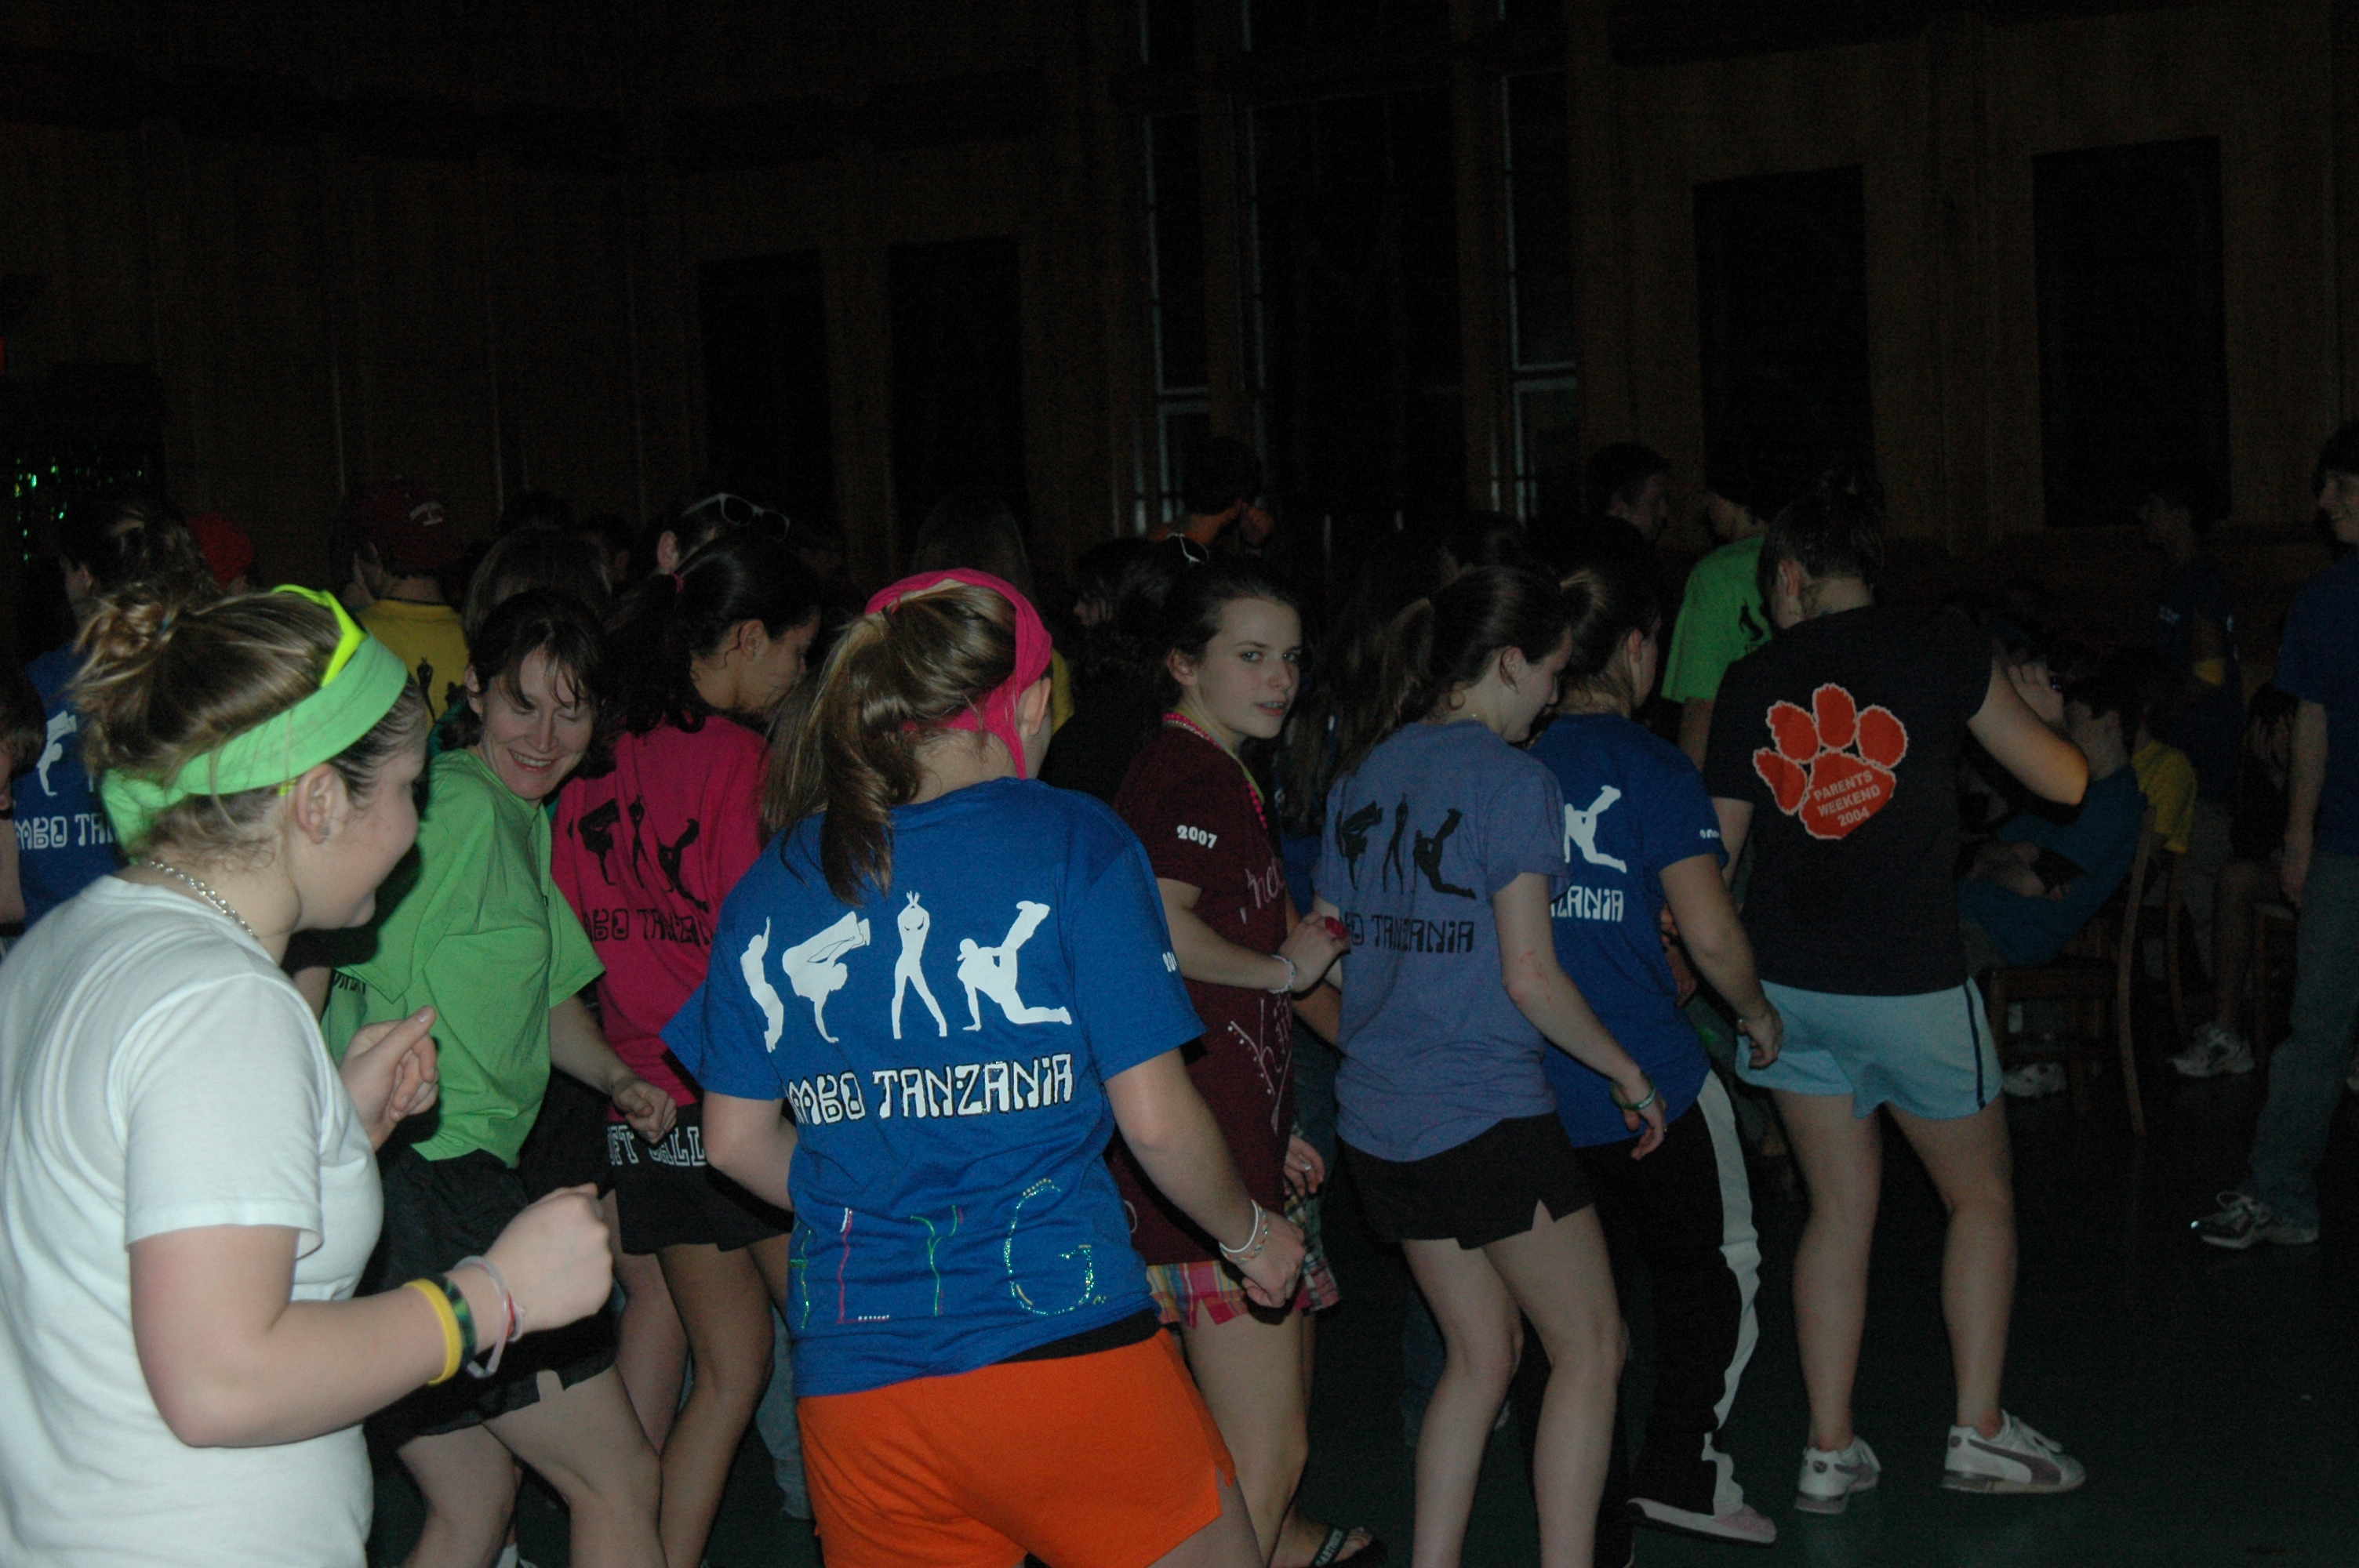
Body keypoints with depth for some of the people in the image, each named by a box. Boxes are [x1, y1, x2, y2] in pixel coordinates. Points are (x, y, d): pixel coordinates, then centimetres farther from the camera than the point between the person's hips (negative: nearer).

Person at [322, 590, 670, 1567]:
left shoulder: (527, 822, 19)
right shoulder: (461, 805, -12)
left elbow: (544, 995, 29)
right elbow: (357, 983, -20)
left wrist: (616, 1078, 14)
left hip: (461, 1178, 10)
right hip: (425, 1184, -10)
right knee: (619, 1478, -2)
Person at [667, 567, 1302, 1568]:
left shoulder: (775, 883, 7)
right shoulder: (1073, 845, -5)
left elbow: (737, 1141, 12)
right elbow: (1157, 1120, -5)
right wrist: (1249, 1234, 13)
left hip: (852, 1378, 4)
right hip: (1061, 1340, -4)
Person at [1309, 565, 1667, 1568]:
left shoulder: (1361, 776, 9)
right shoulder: (1512, 780, -11)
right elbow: (1529, 976, -15)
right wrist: (1627, 1072, -3)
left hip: (1380, 1121, 7)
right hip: (1488, 1116, -7)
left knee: (1480, 1353, 18)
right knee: (1590, 1351, 6)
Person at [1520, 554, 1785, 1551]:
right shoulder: (1650, 768, -9)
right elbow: (1709, 933, -15)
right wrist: (1758, 1014, 5)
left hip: (1524, 1086, 5)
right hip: (1646, 1078, -4)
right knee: (1715, 1264, 16)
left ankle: (1589, 1524, 18)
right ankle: (1682, 1464, 8)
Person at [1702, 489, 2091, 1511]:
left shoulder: (1750, 681, 5)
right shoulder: (1939, 650, -3)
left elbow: (1716, 851, 8)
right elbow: (2065, 782, 2)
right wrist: (2042, 708, 23)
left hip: (1788, 983, 3)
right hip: (1911, 983, -3)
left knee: (1840, 1210, 12)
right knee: (1980, 1198, 15)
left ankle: (1828, 1453, 13)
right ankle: (1979, 1434, 16)